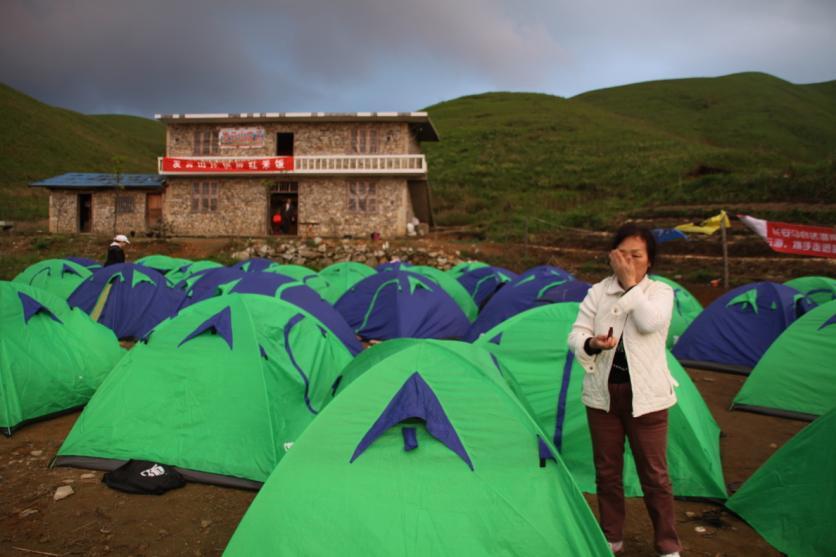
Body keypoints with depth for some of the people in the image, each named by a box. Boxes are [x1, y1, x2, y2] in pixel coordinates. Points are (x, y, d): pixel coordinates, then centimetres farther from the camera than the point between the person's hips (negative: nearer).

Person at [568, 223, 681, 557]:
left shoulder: (660, 292, -2)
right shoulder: (598, 292, 3)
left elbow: (649, 322, -24)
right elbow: (575, 334, -3)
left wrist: (631, 283, -19)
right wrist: (591, 343, -25)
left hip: (645, 395, -2)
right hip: (602, 393, 3)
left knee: (654, 473, 6)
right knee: (607, 470, 13)